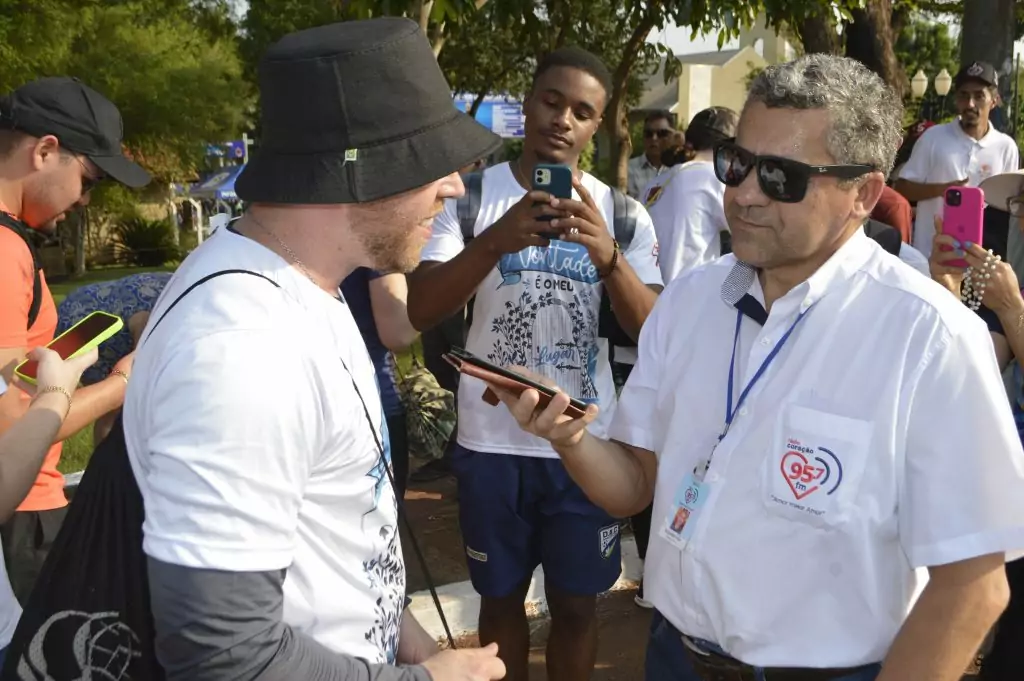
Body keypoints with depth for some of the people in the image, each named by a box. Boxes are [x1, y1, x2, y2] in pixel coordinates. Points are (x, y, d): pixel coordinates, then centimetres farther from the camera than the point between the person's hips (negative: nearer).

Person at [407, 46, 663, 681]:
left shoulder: (623, 213, 0)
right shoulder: (471, 197, -5)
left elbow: (653, 332, -10)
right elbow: (420, 312, -16)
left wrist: (608, 256, -29)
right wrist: (495, 240, -32)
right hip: (492, 442, 0)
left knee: (576, 605, 15)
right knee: (501, 599, 18)